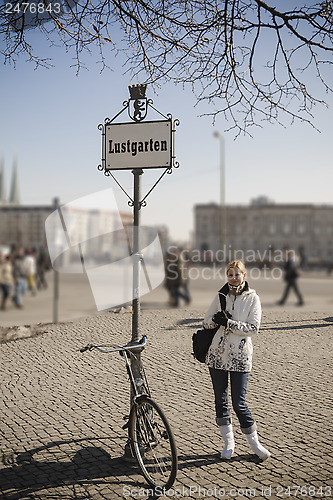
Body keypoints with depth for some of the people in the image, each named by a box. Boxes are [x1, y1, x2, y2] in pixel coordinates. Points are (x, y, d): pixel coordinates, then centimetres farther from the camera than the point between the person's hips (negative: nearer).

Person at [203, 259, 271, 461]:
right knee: (221, 400, 9)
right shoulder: (221, 296, 7)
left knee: (239, 403, -3)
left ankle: (254, 442, 17)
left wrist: (229, 323, -18)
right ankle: (229, 443, 24)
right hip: (217, 354, 4)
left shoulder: (252, 298, -3)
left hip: (240, 356, -3)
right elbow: (206, 321, 9)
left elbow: (253, 328, -10)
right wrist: (215, 319, -13)